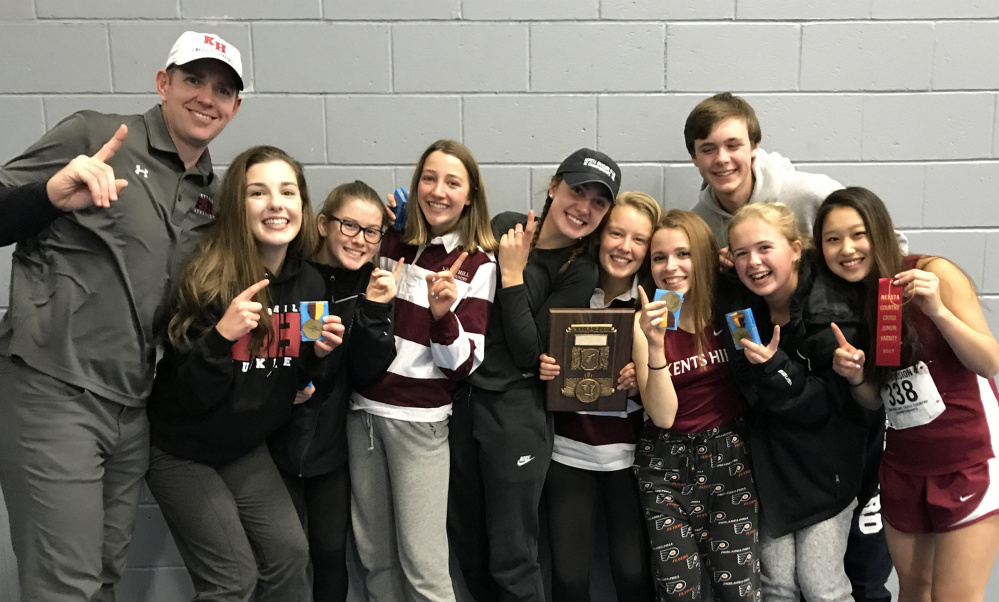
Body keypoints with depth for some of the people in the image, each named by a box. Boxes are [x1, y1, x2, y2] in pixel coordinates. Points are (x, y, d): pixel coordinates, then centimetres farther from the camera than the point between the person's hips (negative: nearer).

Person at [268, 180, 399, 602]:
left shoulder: (372, 284, -2)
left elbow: (367, 374, -7)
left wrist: (374, 310, -19)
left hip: (331, 443, 3)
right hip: (275, 440, -3)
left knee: (331, 552, 13)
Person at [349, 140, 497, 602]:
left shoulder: (478, 264, -6)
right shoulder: (391, 242, 5)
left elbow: (463, 365, -11)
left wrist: (443, 313, -27)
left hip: (420, 420, -4)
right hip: (363, 410, 5)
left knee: (422, 564, -1)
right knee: (374, 555, 14)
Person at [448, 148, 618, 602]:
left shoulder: (581, 272, -7)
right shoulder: (504, 225, 3)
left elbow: (529, 352, -14)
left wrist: (512, 274, -15)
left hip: (515, 409, -4)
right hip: (463, 395, 4)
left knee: (511, 559, 4)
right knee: (465, 539, 18)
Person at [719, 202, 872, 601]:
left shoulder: (834, 313, -19)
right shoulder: (737, 306, -5)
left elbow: (826, 406, -19)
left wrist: (776, 367, -32)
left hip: (823, 467, -4)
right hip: (768, 463, 4)